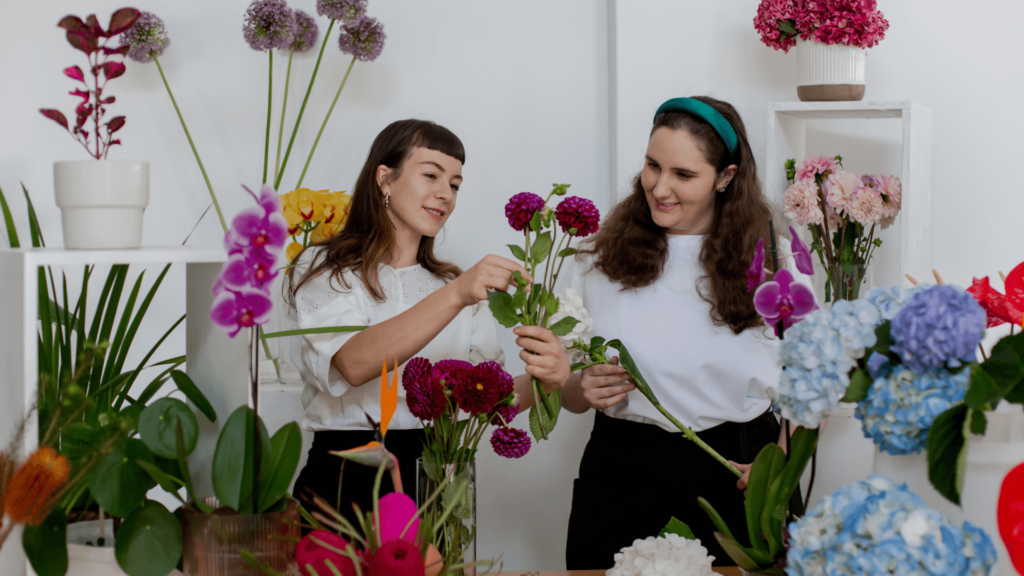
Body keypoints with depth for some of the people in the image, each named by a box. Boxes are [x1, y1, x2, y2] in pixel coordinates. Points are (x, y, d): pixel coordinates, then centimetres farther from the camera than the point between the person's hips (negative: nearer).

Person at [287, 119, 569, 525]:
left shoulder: (457, 286, 19)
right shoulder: (323, 270, 4)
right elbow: (354, 363, -18)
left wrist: (542, 380, -17)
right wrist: (454, 297, -27)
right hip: (347, 481, -4)